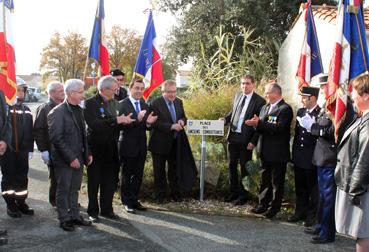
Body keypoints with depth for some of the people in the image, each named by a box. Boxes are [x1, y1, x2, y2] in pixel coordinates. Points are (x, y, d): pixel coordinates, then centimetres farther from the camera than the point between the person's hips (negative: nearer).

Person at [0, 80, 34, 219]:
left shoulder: (26, 110, 11)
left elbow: (30, 131, 11)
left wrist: (30, 148, 8)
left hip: (22, 150, 5)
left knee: (22, 177, 11)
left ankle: (21, 202, 24)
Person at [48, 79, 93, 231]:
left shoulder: (78, 110, 10)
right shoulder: (57, 112, -14)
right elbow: (56, 138, -19)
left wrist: (87, 153, 9)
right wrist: (71, 158, -19)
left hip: (78, 158, 7)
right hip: (64, 161, -7)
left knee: (74, 190, 16)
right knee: (63, 190, 6)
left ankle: (75, 216, 27)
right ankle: (64, 219, 18)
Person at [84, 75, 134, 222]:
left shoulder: (114, 102, 9)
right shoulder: (91, 103, -13)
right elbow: (94, 125, -25)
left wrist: (124, 121, -6)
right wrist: (116, 120, -25)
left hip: (111, 150, 6)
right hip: (96, 149, -6)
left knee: (111, 181, 13)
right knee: (94, 182, 9)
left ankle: (107, 210, 27)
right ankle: (93, 212, 22)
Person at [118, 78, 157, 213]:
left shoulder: (144, 105, 11)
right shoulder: (122, 104, -10)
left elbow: (145, 126, 12)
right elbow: (122, 124, -21)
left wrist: (148, 122, -11)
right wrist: (137, 119, -33)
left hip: (141, 146, 6)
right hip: (128, 145, -6)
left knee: (138, 175, 13)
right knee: (127, 175, 6)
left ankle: (134, 200, 26)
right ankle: (127, 202, 18)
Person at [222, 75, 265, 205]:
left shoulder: (259, 101, -11)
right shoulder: (237, 95, 9)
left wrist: (253, 141, -15)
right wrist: (226, 119, 0)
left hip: (245, 139, -6)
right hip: (233, 136, 6)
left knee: (244, 168, 6)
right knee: (232, 165, 14)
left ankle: (243, 195, 20)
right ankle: (233, 192, 29)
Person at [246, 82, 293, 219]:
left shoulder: (285, 109, -12)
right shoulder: (265, 107, 13)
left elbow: (278, 128, -23)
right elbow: (261, 126, 9)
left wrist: (259, 123, -26)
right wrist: (255, 123, -13)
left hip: (278, 152, -8)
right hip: (265, 151, 8)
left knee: (276, 182, 4)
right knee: (264, 180, 15)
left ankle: (274, 208, 14)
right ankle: (263, 205, 25)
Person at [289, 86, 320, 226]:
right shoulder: (300, 111, 8)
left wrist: (311, 127, -28)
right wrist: (294, 152, 14)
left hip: (312, 158, -6)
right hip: (299, 157, 7)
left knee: (312, 188, 8)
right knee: (299, 187, 16)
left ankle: (312, 215, 20)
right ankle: (300, 211, 29)